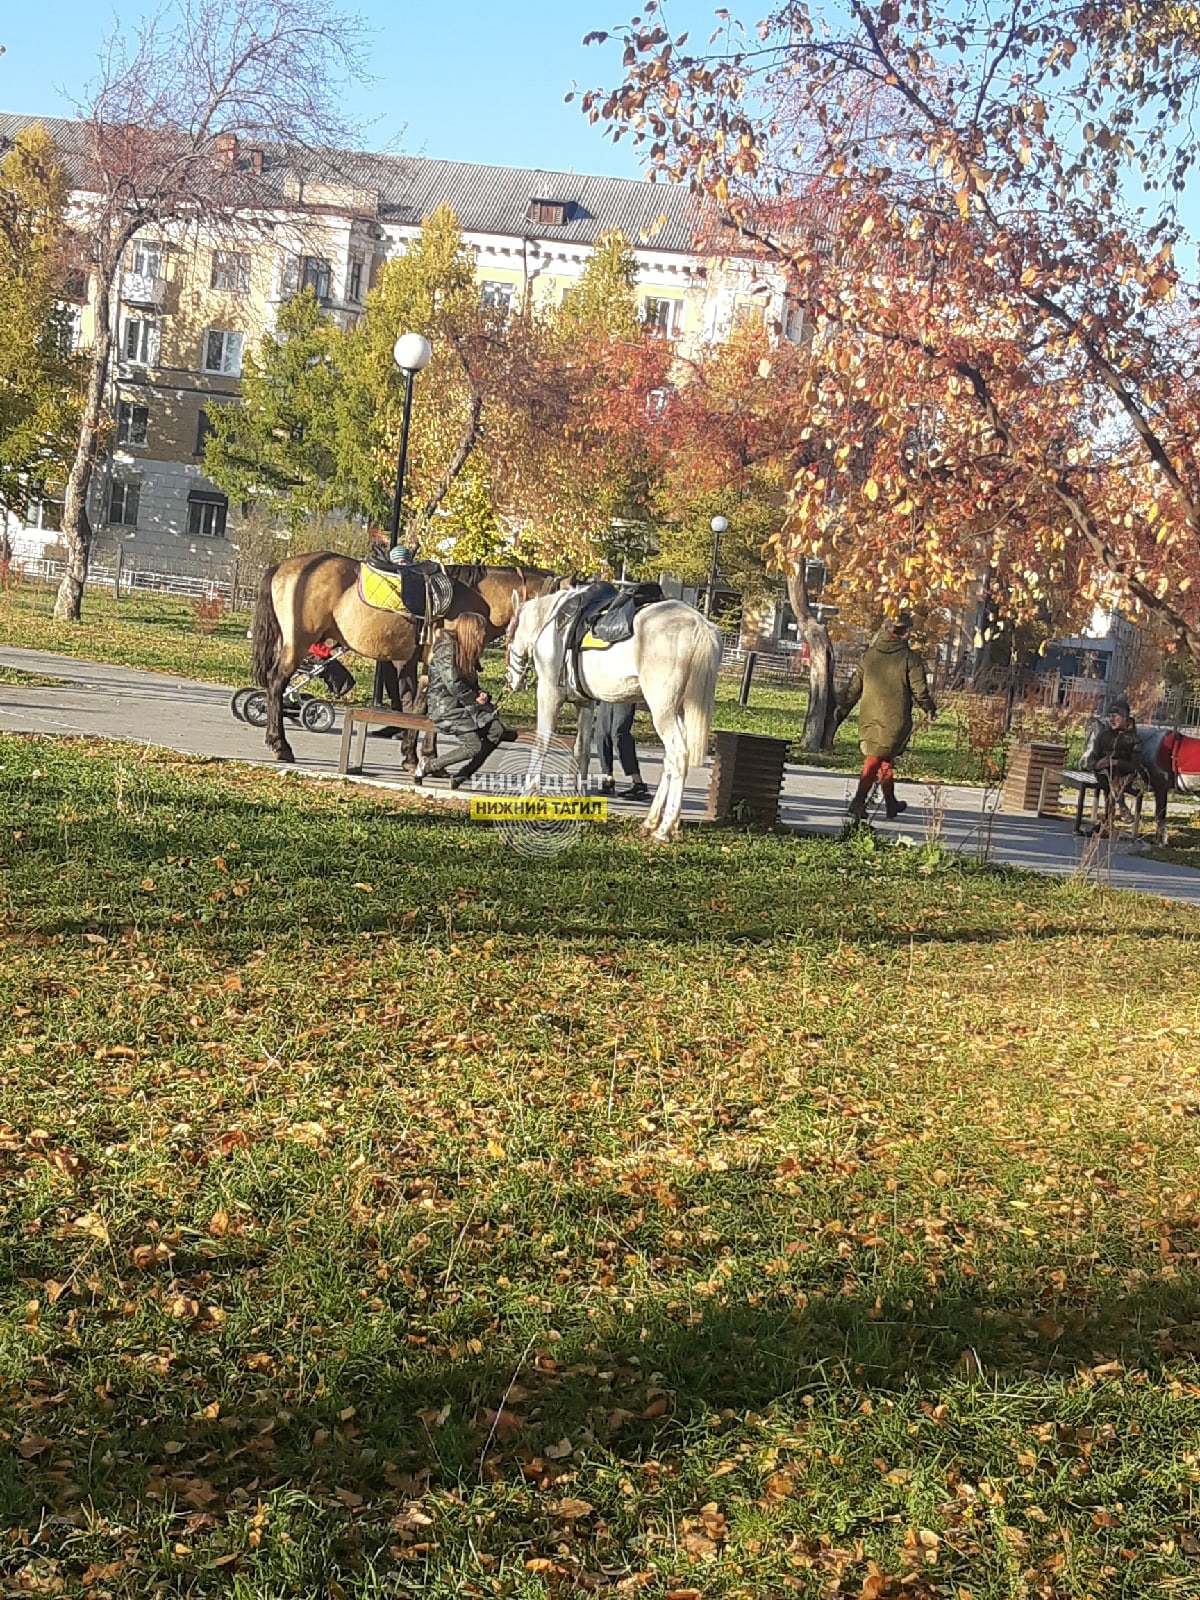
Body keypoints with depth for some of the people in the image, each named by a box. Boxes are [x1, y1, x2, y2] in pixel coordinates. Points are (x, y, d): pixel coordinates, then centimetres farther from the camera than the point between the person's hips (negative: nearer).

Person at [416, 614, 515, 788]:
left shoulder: (467, 652, 16)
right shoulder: (447, 648, -11)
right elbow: (453, 685, -19)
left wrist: (482, 695, -3)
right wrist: (475, 699, -8)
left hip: (466, 706, 9)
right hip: (445, 707, -9)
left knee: (497, 730, -14)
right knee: (474, 746, -22)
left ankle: (462, 775, -10)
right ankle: (427, 767, -7)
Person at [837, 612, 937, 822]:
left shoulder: (870, 655, 6)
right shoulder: (910, 659, -8)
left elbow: (854, 687, 8)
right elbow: (919, 690, -5)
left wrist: (842, 710, 15)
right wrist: (931, 709, 14)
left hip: (869, 717, 5)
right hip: (895, 718, -5)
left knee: (884, 760, 19)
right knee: (876, 760, -6)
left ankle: (891, 803, 30)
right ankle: (858, 801, -21)